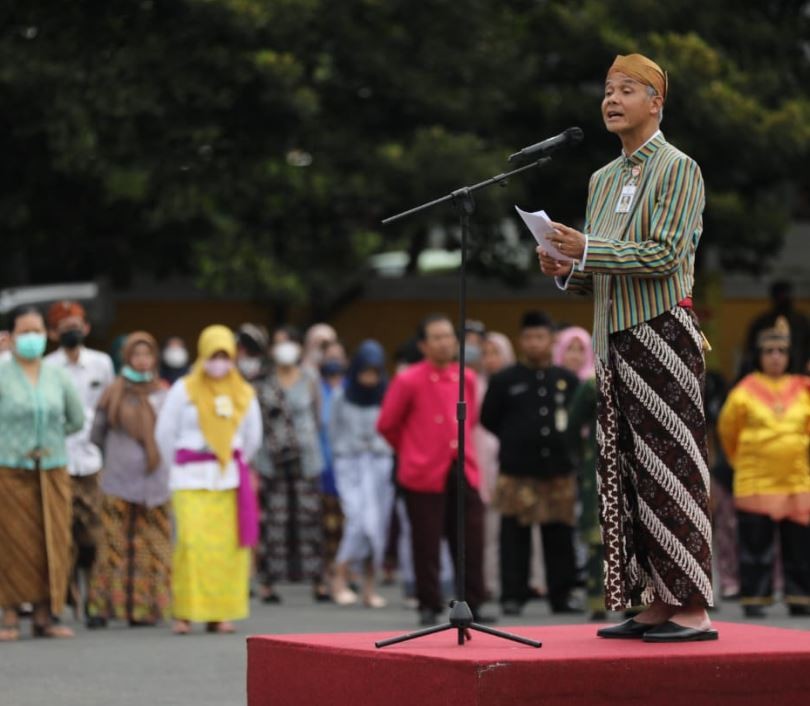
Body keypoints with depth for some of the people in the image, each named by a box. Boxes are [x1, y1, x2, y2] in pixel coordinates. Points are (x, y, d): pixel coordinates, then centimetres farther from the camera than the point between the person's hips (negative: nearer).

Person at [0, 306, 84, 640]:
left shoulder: (56, 376, 9)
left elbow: (76, 418, 18)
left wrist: (47, 437, 10)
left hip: (53, 471, 4)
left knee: (52, 545, 2)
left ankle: (44, 616, 9)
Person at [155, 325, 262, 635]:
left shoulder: (243, 394, 9)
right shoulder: (184, 389, 0)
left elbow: (253, 437, 20)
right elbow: (164, 433, 4)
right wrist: (181, 467, 10)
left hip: (229, 478, 3)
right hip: (191, 480, -3)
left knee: (228, 545, -2)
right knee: (191, 542, -12)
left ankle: (220, 613, 5)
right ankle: (184, 614, -8)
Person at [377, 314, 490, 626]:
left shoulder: (466, 379, 7)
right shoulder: (409, 381, -7)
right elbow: (386, 425, 2)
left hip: (463, 471, 4)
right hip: (424, 473, -4)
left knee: (471, 541, 1)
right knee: (427, 543, 0)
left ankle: (472, 606, 9)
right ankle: (429, 608, 11)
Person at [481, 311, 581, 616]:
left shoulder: (568, 381, 8)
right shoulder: (504, 380, 2)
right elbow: (489, 420, 6)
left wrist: (564, 442, 5)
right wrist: (515, 441, 6)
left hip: (559, 470, 2)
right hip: (517, 473, -2)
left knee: (560, 538, 5)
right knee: (515, 538, -1)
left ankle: (562, 595, 12)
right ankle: (512, 597, 3)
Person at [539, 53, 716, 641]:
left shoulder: (678, 169, -4)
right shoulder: (603, 179, 19)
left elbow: (665, 256, -15)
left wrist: (587, 251, -16)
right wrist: (567, 271, 3)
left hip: (663, 331, -8)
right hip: (615, 337, 8)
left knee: (669, 465, -9)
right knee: (626, 471, 6)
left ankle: (693, 608, -7)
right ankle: (657, 603, 10)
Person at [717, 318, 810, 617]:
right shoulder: (745, 391, -3)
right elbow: (728, 429, 10)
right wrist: (740, 458, 18)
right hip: (756, 481, -3)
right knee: (756, 543, -2)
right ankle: (754, 598, 4)